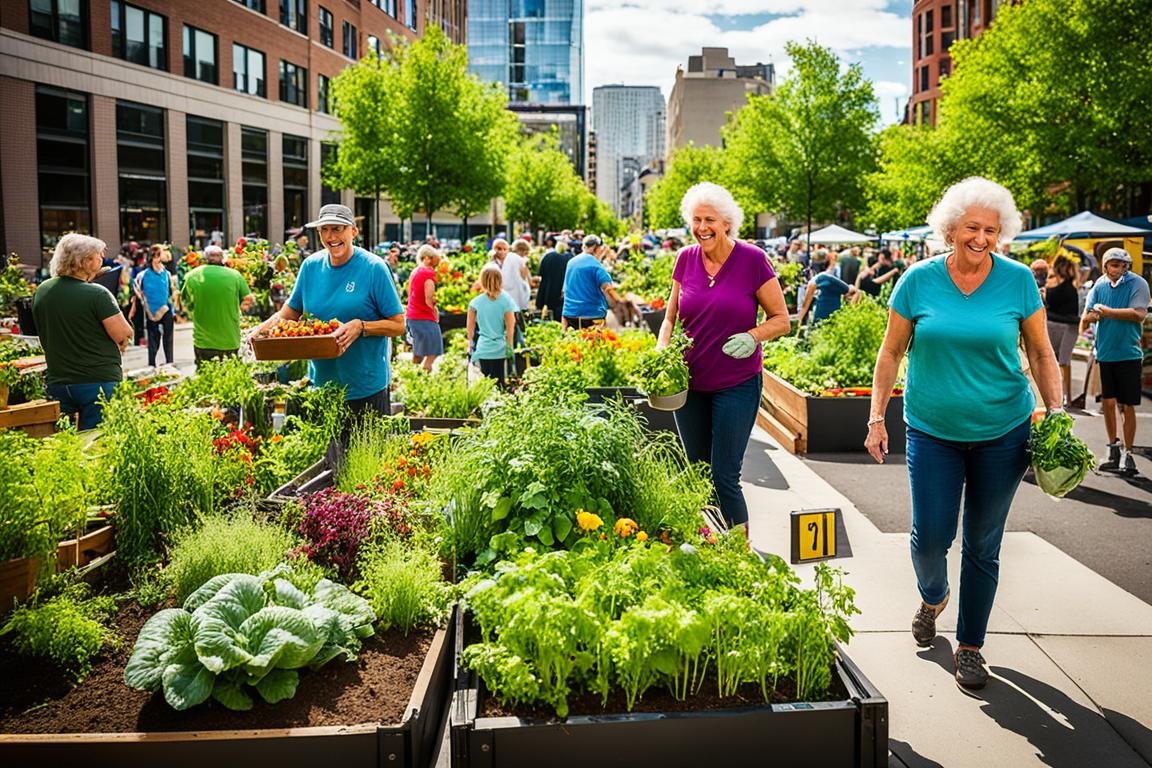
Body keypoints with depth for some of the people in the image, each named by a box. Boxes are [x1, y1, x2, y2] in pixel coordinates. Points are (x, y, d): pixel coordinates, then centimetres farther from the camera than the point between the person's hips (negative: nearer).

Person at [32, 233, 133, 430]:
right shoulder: (97, 294, -15)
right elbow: (124, 335, -16)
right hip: (99, 381, -6)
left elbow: (45, 337, 17)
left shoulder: (41, 292, 6)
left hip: (57, 382, 6)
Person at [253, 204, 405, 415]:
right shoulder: (311, 265, 4)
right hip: (319, 384, 4)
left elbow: (399, 325, -10)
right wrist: (269, 324, -6)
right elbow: (292, 310, 15)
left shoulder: (373, 268, -10)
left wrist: (361, 327, -26)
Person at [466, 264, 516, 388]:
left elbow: (470, 326, 6)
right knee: (500, 384, 5)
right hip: (500, 349, -1)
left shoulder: (476, 302, -3)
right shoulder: (506, 301, -7)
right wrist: (509, 347, 5)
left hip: (483, 348, 1)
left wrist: (470, 343, 21)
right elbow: (510, 328, -5)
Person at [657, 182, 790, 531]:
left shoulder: (752, 260, -9)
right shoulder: (686, 259, 2)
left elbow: (781, 319, -4)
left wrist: (753, 336, -23)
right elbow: (670, 318, 11)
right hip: (688, 383, 4)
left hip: (736, 384, -4)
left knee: (724, 477, -5)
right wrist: (661, 352, -8)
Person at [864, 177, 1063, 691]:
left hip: (1002, 432, 1)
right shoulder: (919, 280, -5)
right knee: (930, 536, 0)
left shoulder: (1019, 281, -4)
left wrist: (1056, 413, -6)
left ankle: (970, 645, 25)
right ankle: (932, 598, 35)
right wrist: (877, 418, -3)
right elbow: (891, 353, 2)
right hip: (932, 431, 0)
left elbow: (1041, 354, 5)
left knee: (983, 544, 8)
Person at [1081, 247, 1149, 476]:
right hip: (1105, 352, 4)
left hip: (1129, 354, -4)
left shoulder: (1138, 284, -7)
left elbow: (1139, 314, -20)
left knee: (1127, 406, 1)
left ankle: (1127, 453, 12)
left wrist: (1107, 311, -15)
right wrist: (1091, 316, -17)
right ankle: (1114, 447, 25)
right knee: (1107, 402, 9)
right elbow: (1086, 318, 6)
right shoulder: (1100, 285, 6)